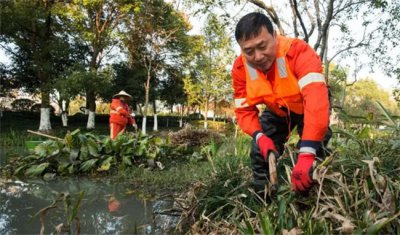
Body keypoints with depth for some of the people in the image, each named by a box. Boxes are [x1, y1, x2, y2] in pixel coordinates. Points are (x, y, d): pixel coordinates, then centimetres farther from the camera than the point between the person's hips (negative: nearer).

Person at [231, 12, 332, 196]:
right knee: (260, 152, -5)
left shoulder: (298, 51, -37)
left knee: (315, 150, -23)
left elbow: (316, 99, -50)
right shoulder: (240, 68, -22)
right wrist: (259, 136, -37)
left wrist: (306, 153, -60)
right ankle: (262, 198, 16)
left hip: (306, 107, -3)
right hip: (277, 111, 4)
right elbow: (244, 110, -16)